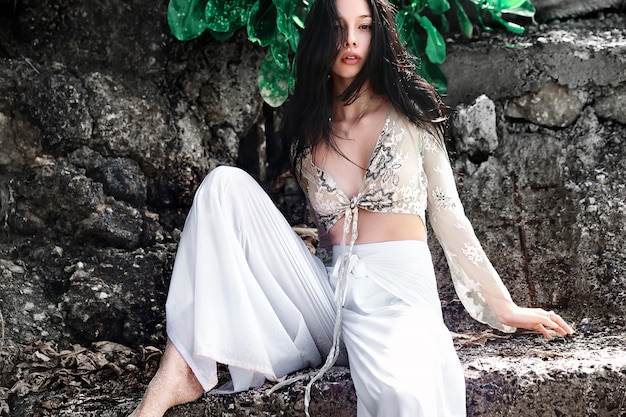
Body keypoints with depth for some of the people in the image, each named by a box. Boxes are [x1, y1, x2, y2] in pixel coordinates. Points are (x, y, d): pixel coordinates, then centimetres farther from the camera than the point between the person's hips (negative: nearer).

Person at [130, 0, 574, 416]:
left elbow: (449, 216, 8)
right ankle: (183, 370, -24)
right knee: (228, 184, -15)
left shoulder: (411, 113, 5)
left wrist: (503, 308, 9)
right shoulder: (308, 127, 14)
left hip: (397, 292, -4)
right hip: (326, 291, 4)